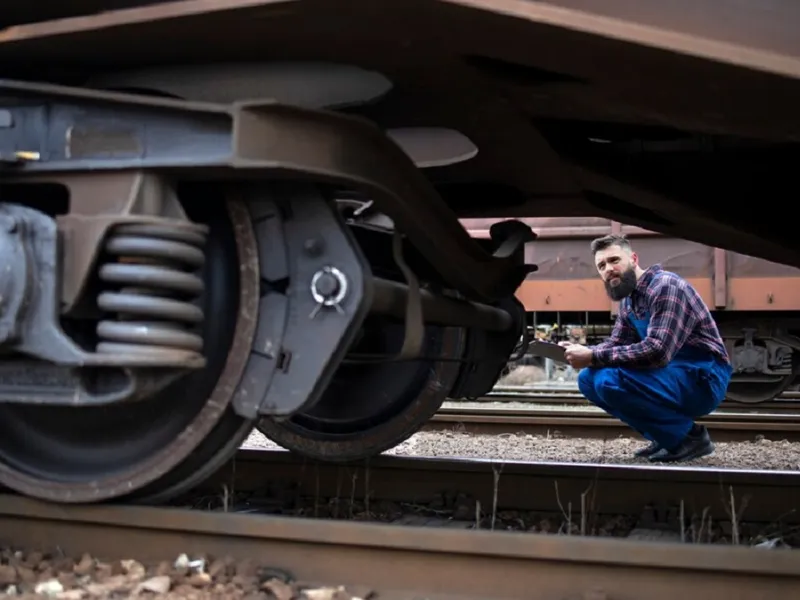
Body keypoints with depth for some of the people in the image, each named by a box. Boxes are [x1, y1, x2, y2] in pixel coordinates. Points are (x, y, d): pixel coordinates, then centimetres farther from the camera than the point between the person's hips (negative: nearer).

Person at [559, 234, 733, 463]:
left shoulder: (666, 287, -19)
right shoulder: (629, 300, 11)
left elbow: (657, 351, -30)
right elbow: (615, 344, 14)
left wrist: (593, 357, -26)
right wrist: (583, 352, -8)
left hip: (702, 378, -9)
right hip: (672, 374, 9)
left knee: (609, 381, -27)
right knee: (588, 379, 1)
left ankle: (688, 435, -10)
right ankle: (665, 436, 7)